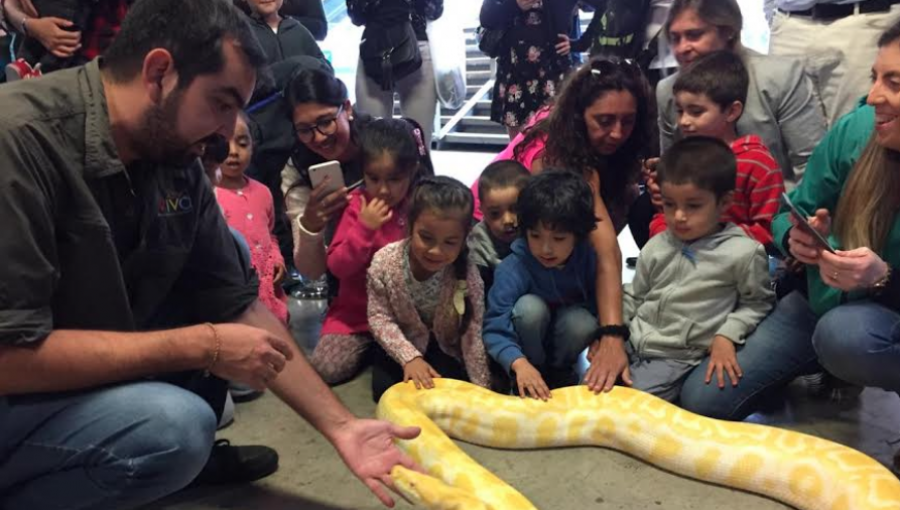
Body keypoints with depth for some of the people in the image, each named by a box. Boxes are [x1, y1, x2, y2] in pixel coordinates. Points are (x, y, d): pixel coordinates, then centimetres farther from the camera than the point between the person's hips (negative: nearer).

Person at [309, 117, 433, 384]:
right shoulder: (359, 205, -5)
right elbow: (337, 267, -11)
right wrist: (364, 228, -21)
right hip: (357, 312, 0)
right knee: (324, 369, -14)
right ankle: (369, 349, 14)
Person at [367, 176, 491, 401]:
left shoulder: (467, 275, -28)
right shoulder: (384, 261, -27)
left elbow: (473, 334, -21)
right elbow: (379, 317, -17)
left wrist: (482, 390, -20)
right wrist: (410, 357, -28)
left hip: (444, 346, 0)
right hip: (401, 343, 1)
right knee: (385, 390, -14)